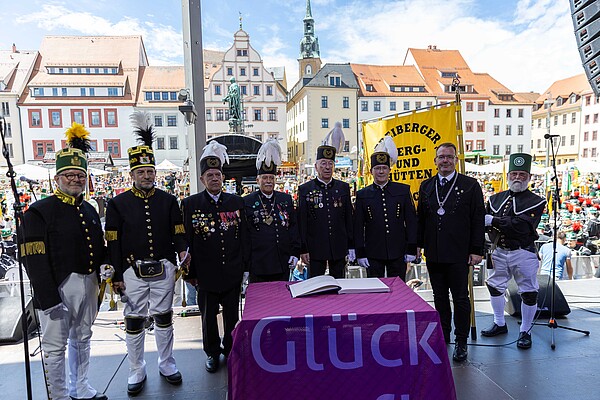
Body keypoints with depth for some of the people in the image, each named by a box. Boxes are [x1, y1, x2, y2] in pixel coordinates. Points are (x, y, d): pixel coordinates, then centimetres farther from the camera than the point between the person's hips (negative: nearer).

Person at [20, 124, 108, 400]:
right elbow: (35, 260, -16)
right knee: (55, 346, 6)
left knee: (82, 339, 20)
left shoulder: (90, 211, 11)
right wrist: (49, 299, -19)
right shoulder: (39, 212, -9)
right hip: (58, 286, -6)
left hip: (89, 284, 7)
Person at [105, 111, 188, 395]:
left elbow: (178, 232, 4)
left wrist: (182, 251, -16)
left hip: (163, 269, 1)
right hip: (133, 272, -1)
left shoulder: (168, 200, 3)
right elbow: (113, 242, -2)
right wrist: (116, 276, -4)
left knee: (164, 317, 12)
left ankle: (166, 364, 29)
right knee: (134, 321, 9)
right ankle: (137, 372, 26)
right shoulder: (118, 204, -1)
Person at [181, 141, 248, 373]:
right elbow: (187, 240, -2)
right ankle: (212, 353, 33)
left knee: (232, 315, 14)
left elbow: (244, 235, 6)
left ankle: (231, 349, 35)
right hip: (206, 273, -1)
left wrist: (244, 265, 3)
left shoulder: (236, 202, 3)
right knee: (209, 316, 13)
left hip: (233, 272, 2)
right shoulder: (191, 204, -3)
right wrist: (190, 272, -3)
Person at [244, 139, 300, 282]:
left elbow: (294, 226, 11)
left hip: (283, 264, 3)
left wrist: (295, 252, 4)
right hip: (258, 265, -3)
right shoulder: (247, 202, -2)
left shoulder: (286, 199, 8)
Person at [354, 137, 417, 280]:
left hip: (398, 253, 0)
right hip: (373, 255, 0)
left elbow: (411, 221, 3)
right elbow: (358, 227, 2)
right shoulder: (362, 195, 2)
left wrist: (411, 249, -1)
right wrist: (360, 253, -2)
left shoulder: (403, 190, 3)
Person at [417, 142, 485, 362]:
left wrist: (476, 250, -7)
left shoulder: (470, 185, -1)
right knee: (440, 297, 14)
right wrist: (418, 245, 7)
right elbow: (420, 218, 12)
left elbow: (478, 220, -3)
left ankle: (461, 342, 17)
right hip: (433, 254, 4)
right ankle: (443, 336, 28)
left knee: (460, 298, 4)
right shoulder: (426, 186, 10)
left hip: (458, 253, -4)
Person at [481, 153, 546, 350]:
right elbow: (483, 221, 5)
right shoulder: (496, 198, 8)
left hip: (523, 254, -4)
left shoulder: (535, 202, -7)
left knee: (529, 293, 4)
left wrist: (493, 220, -21)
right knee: (494, 287, 15)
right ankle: (500, 324, 34)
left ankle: (525, 332, 22)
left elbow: (522, 225, -23)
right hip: (499, 252, 5)